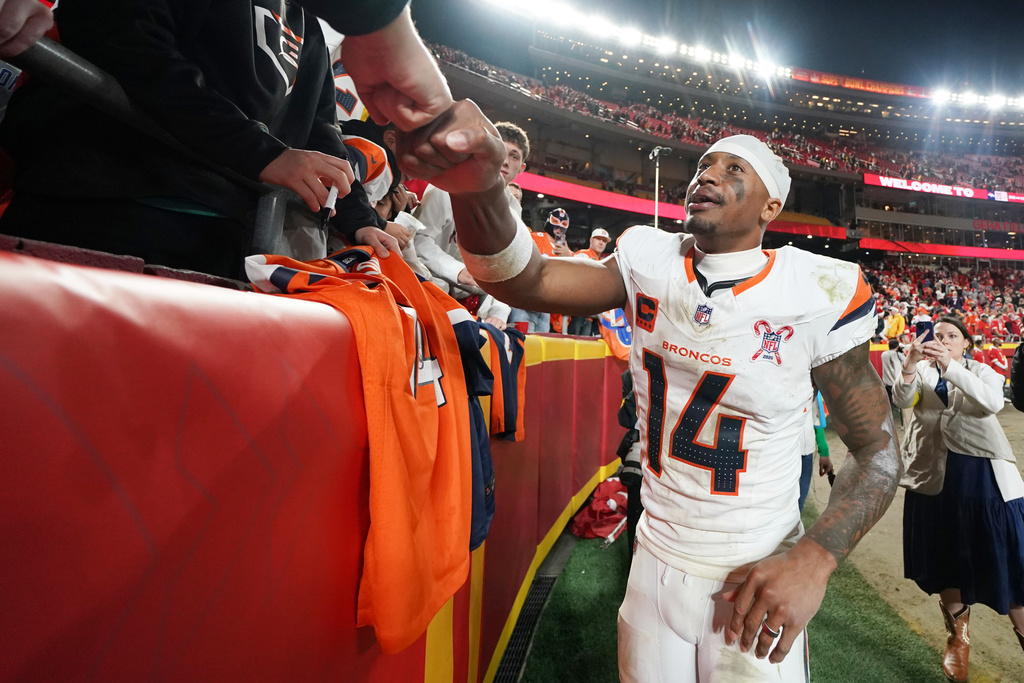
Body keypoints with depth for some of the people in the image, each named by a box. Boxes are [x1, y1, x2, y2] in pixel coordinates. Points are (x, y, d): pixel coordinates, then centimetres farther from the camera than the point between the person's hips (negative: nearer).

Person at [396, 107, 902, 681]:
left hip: (758, 581, -2)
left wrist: (815, 559, -20)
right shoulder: (651, 261, -6)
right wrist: (478, 188, -37)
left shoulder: (819, 293, -13)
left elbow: (879, 452, -6)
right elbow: (529, 281, -18)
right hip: (656, 564, 3)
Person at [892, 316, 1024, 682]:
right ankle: (958, 638, 26)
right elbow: (903, 398, -13)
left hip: (983, 474, -1)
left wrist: (950, 365, -26)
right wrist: (910, 363, -30)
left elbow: (993, 402, -16)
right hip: (933, 476, 1)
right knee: (945, 557, 10)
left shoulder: (982, 372, 7)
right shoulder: (922, 371, 8)